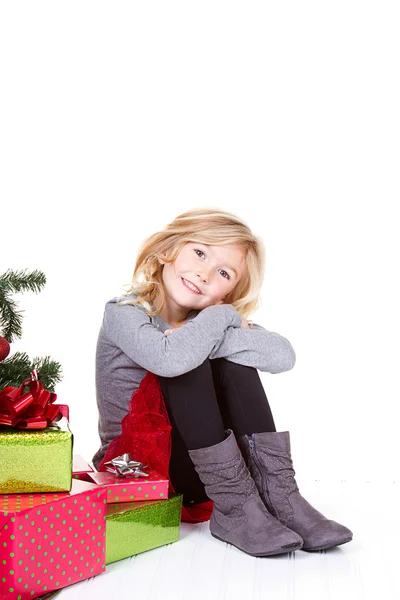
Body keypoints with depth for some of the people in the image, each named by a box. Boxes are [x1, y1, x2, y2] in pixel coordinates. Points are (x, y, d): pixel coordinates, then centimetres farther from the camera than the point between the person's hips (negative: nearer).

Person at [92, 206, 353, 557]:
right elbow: (171, 359, -38)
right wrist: (223, 317, -22)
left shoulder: (210, 322, 0)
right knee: (189, 364, -28)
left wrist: (214, 336, -26)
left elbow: (283, 356, -19)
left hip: (198, 468, 4)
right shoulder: (123, 313, -14)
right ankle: (234, 507, -26)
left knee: (232, 357, -19)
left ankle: (276, 493, -21)